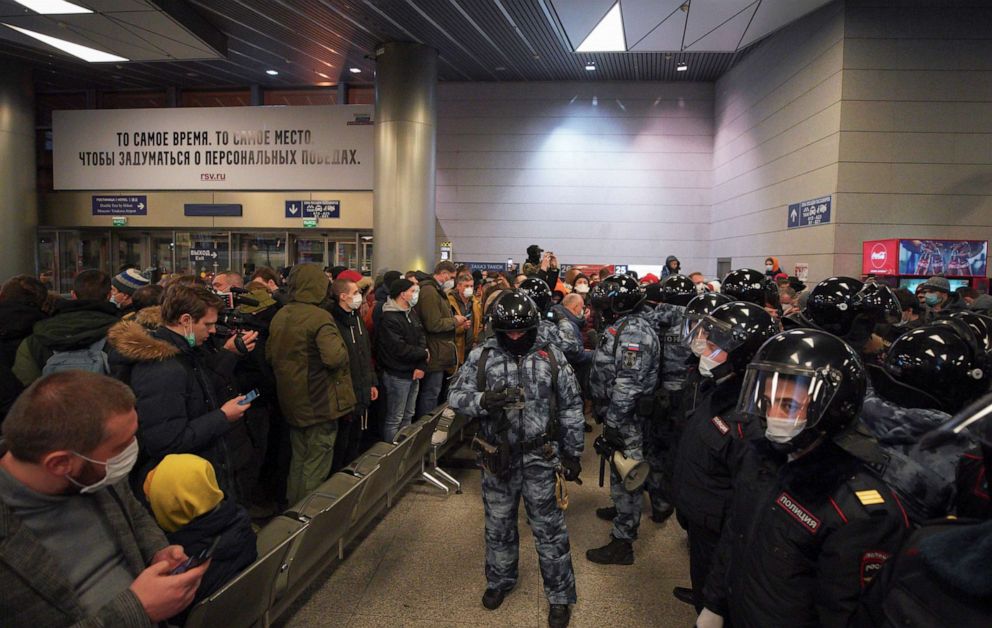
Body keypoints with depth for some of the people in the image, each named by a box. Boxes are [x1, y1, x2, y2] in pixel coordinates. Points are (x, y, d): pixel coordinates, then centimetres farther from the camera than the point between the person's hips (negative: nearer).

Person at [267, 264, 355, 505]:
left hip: (292, 402, 8)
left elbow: (270, 355, 14)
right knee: (316, 466, 4)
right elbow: (335, 357, -30)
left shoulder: (280, 316, 6)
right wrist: (342, 350, -10)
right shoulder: (320, 318, -19)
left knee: (298, 459, 22)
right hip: (320, 403, -8)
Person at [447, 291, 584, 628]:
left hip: (541, 458, -1)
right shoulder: (481, 356, -5)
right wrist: (483, 400, -28)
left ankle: (560, 595, 27)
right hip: (498, 458, 1)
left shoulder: (551, 356, -5)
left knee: (549, 528, 8)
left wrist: (572, 454, 3)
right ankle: (499, 580, 43)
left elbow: (570, 408, 1)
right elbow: (456, 396, -8)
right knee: (499, 524, 19)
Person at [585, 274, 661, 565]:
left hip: (626, 417, -10)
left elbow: (627, 384, -26)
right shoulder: (626, 326, 12)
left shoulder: (633, 332, -22)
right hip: (618, 413, 10)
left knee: (624, 475, -1)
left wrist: (613, 421, -23)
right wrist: (606, 414, 23)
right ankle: (624, 513, 40)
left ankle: (622, 543, 8)